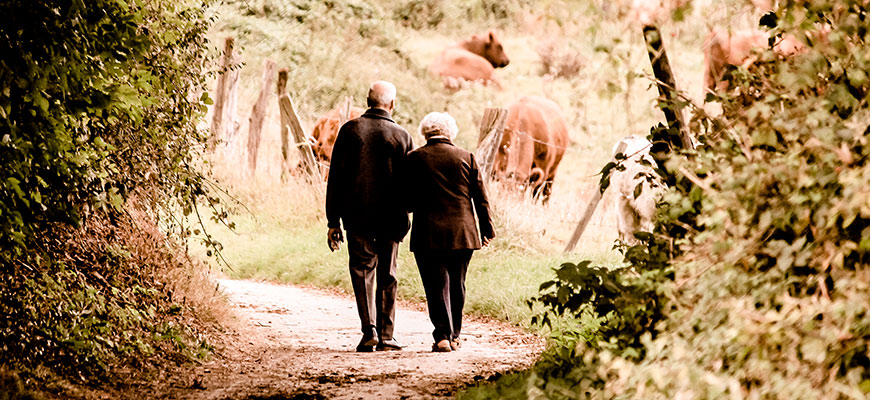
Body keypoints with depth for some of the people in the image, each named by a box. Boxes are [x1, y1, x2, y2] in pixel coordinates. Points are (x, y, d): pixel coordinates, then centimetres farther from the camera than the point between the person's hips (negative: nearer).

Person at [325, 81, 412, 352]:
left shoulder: (350, 130, -1)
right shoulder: (401, 136, -2)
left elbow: (336, 178, -1)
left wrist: (333, 221, 3)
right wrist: (404, 218, 11)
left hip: (357, 217, 0)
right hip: (390, 218, 0)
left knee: (362, 271, 6)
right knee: (387, 276, 10)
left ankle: (369, 330, -9)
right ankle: (385, 336, 10)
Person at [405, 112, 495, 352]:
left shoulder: (415, 159, -3)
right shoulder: (466, 158, 3)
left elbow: (408, 200, -2)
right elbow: (480, 198, 5)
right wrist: (487, 229, 13)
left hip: (428, 234, -2)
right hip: (462, 233, 2)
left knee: (437, 285, 0)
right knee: (456, 285, 14)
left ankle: (442, 336, -9)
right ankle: (454, 335, 20)